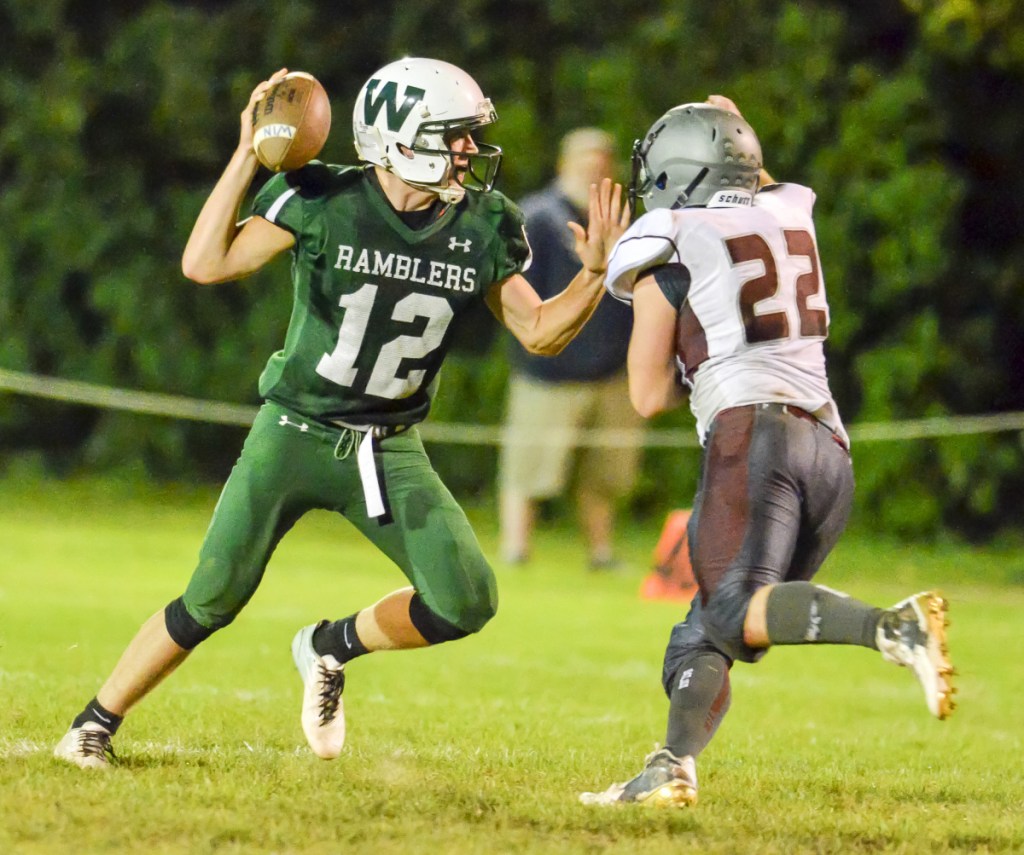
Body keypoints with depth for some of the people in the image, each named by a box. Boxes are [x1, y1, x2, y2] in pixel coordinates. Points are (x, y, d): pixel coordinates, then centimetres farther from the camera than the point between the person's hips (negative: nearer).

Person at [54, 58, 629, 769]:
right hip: (296, 435, -4)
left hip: (390, 450, 4)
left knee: (466, 603, -11)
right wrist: (248, 156, -25)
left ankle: (332, 648, 16)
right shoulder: (324, 203, -16)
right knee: (212, 602, -5)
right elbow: (205, 264, -22)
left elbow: (540, 332, 3)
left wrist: (596, 271, -13)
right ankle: (95, 724, 15)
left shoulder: (482, 230, -4)